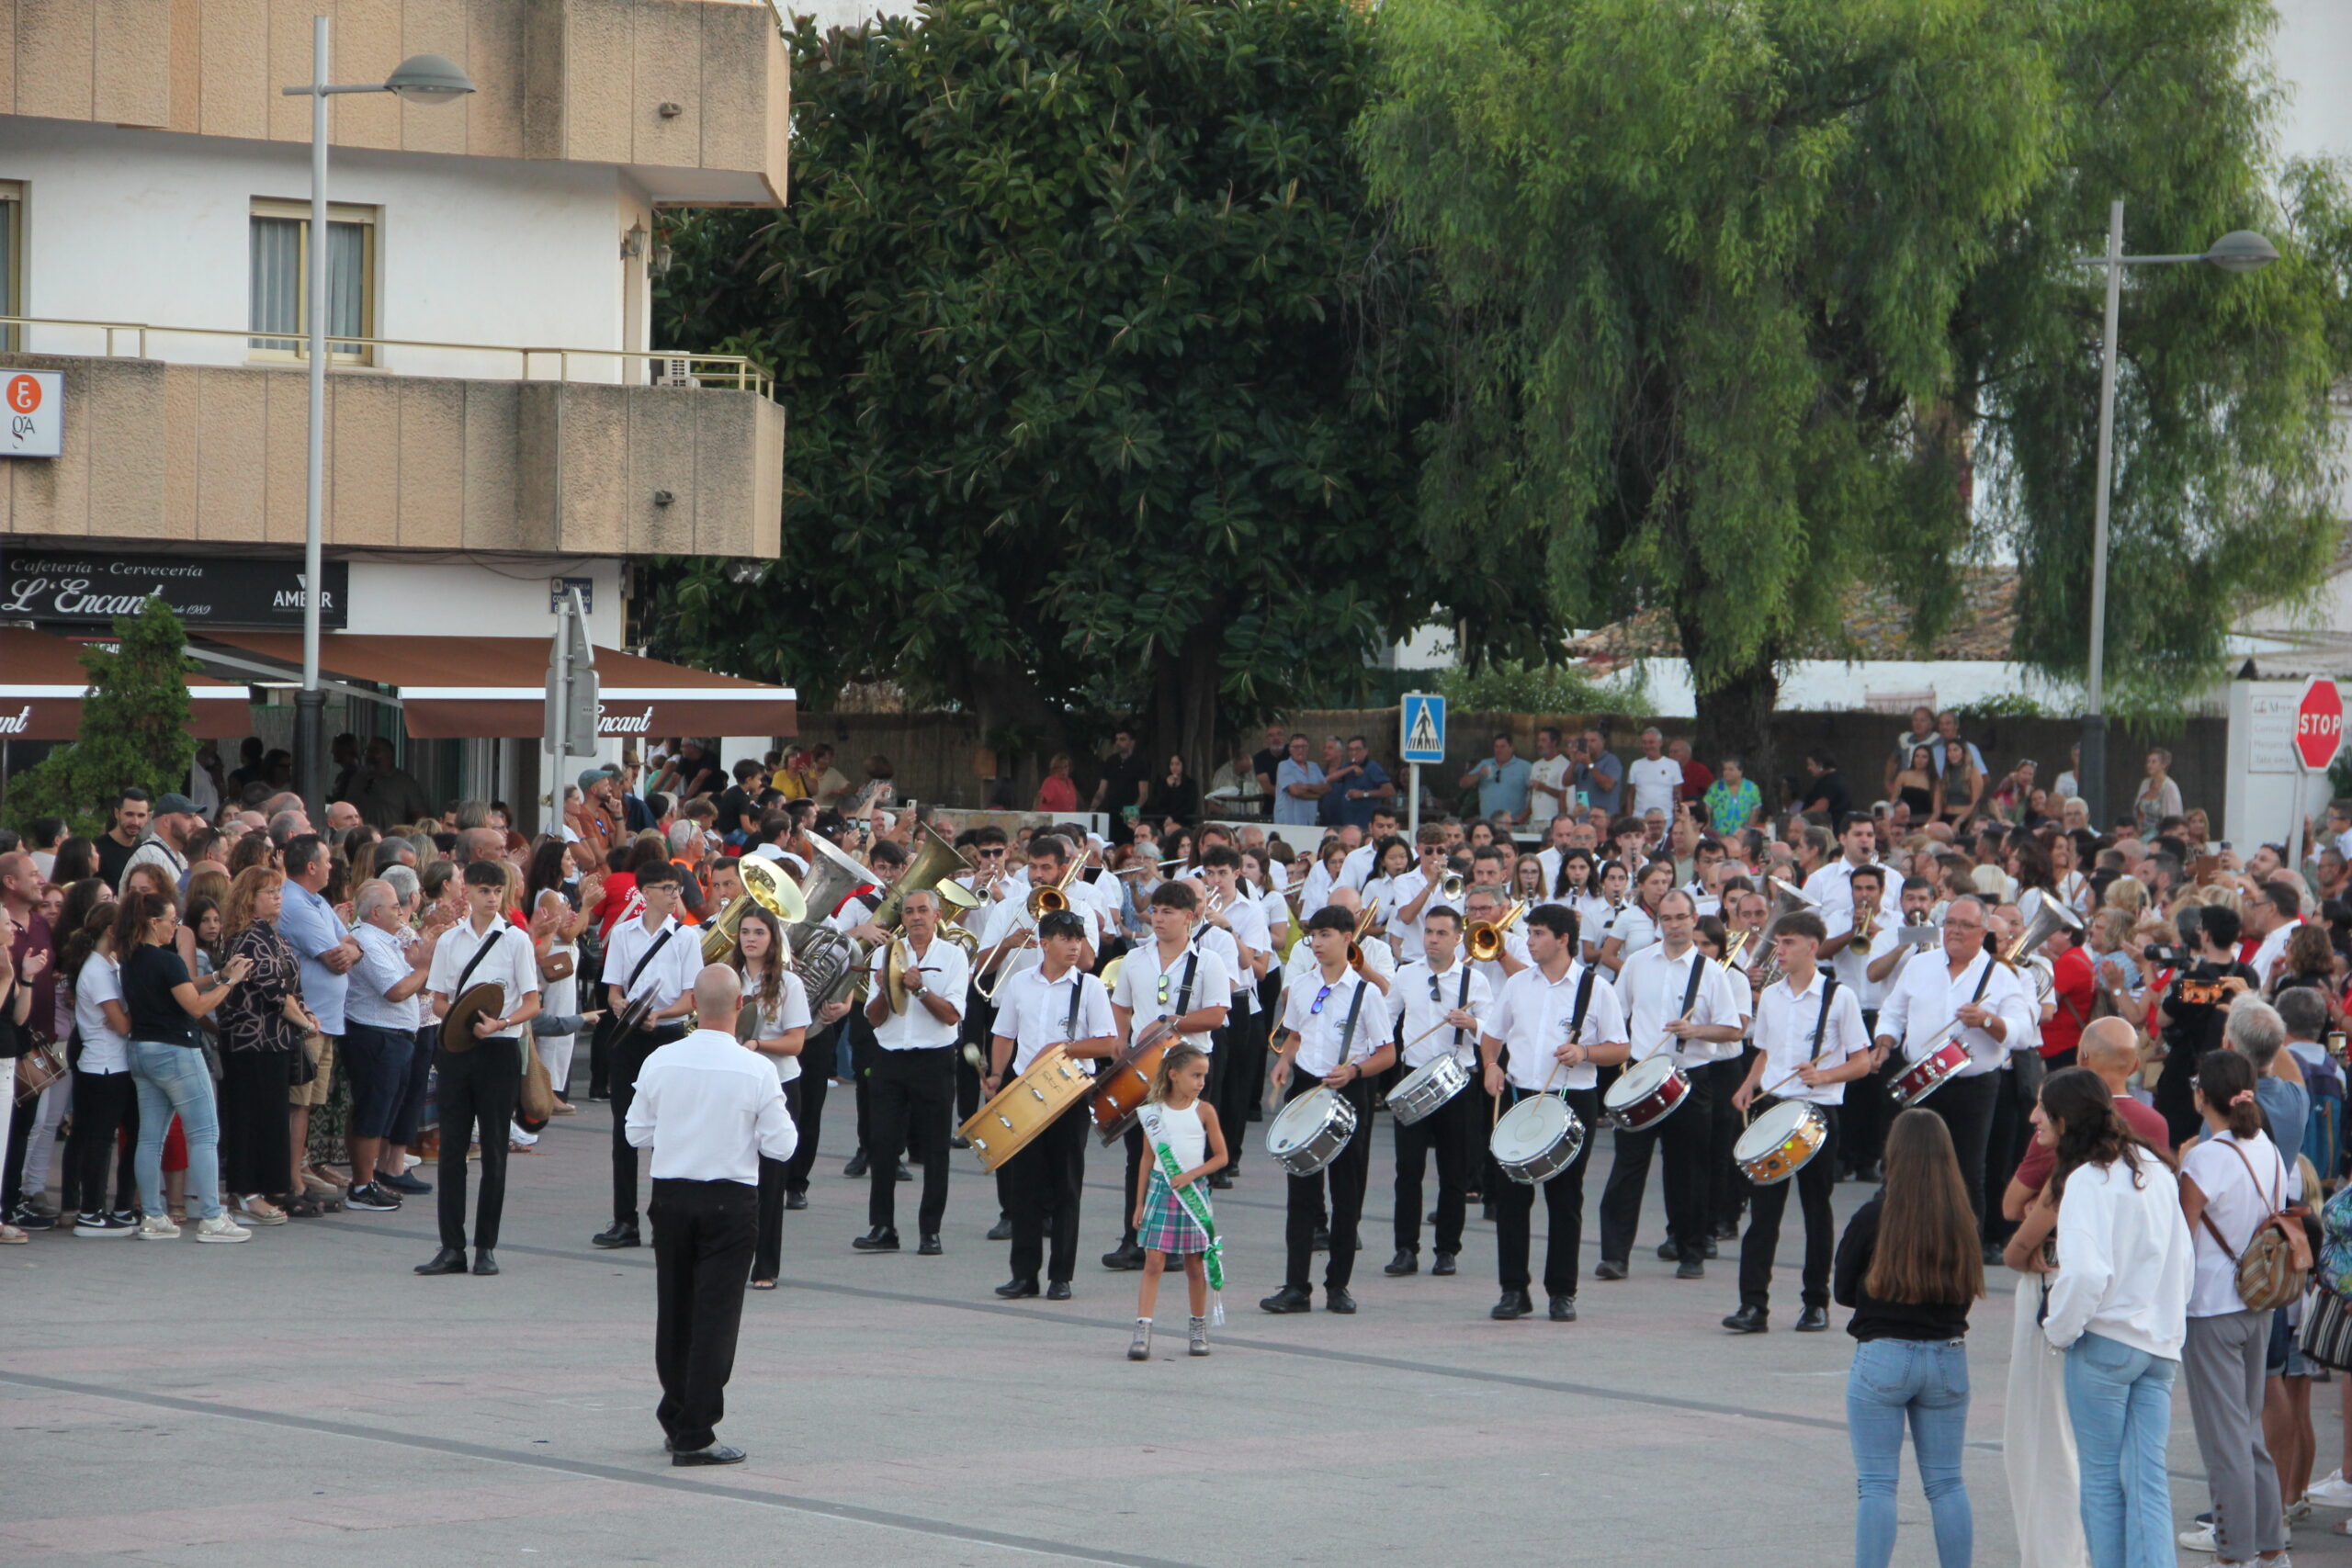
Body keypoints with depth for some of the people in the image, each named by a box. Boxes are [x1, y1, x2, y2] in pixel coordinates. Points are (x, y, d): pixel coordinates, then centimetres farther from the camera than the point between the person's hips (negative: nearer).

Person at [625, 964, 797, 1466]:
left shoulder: (659, 1062, -5)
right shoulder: (756, 1071, -13)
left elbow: (636, 1133, 4)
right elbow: (781, 1146, -9)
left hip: (670, 1196, 3)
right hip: (730, 1202, -3)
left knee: (674, 1311, 16)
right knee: (716, 1314, 0)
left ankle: (676, 1420, 28)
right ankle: (695, 1435, -3)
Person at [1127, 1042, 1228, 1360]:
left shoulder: (1204, 1111, -1)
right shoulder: (1154, 1111, 2)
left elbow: (1221, 1156, 0)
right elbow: (1148, 1159, 8)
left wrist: (1190, 1175, -13)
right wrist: (1139, 1203, 8)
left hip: (1192, 1192, 0)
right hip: (1160, 1190, 0)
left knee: (1194, 1263, 7)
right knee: (1153, 1261, -7)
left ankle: (1198, 1328, 21)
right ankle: (1142, 1331, -12)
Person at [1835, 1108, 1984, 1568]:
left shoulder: (1875, 1216, -11)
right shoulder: (1961, 1218, -2)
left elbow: (1843, 1291, -1)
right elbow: (1968, 1291, 8)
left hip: (1882, 1357, -3)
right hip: (1948, 1356, 3)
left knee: (1876, 1484, 0)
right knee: (1946, 1483, 12)